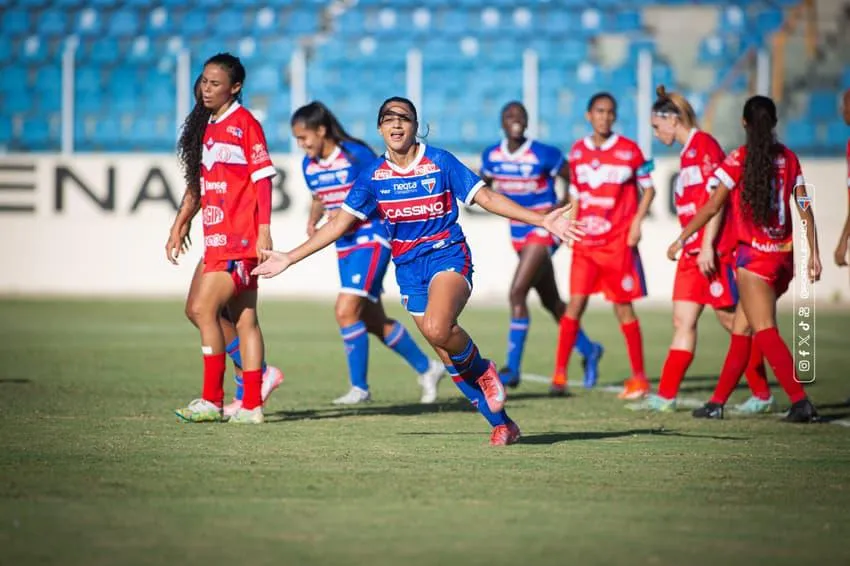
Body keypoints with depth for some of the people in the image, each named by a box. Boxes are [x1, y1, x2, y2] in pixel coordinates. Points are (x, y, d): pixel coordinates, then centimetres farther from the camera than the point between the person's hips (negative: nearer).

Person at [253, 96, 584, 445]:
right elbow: (339, 223, 8)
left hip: (448, 255, -4)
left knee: (437, 328, -33)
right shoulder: (373, 176, 3)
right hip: (409, 268, 4)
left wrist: (542, 220, -13)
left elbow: (487, 198, -5)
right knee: (450, 358, 2)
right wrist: (288, 258, 5)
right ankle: (502, 424, 16)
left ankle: (483, 370, -4)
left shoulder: (439, 162, -6)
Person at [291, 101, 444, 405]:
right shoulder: (309, 165, 4)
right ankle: (427, 368, 29)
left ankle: (359, 387, -7)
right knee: (373, 321, 11)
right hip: (345, 245, 8)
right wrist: (313, 220, 1)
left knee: (346, 310, -18)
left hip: (371, 239, -8)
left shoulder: (356, 155, -16)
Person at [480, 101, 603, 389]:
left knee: (517, 293, -18)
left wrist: (561, 209, -16)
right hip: (519, 233, 6)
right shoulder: (492, 156, 0)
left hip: (543, 230, -6)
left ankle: (512, 368, -14)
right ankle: (588, 349, 36)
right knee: (551, 301, 16)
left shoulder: (544, 155, -15)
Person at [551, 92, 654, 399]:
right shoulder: (578, 152, 7)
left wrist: (637, 222, -7)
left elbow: (648, 188, 4)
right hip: (585, 241, 3)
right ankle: (560, 374, -4)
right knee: (575, 302, -5)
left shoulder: (629, 150, -3)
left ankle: (639, 377, 11)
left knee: (623, 307, 2)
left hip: (619, 242, -3)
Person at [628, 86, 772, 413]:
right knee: (683, 321, 5)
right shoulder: (688, 151, 17)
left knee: (732, 320, -3)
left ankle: (763, 395, 6)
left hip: (714, 251, -9)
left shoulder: (704, 145, -11)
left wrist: (708, 246, -21)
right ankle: (666, 397, 4)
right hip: (693, 251, 9)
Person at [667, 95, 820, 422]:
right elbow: (805, 208, 4)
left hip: (754, 256, -6)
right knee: (741, 328, 14)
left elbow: (711, 208, -5)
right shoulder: (789, 159, 6)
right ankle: (718, 401, 17)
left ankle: (800, 401, -21)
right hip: (784, 257, 6)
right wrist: (813, 254, 7)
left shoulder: (739, 160, -8)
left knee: (765, 332, -9)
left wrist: (681, 239, 5)